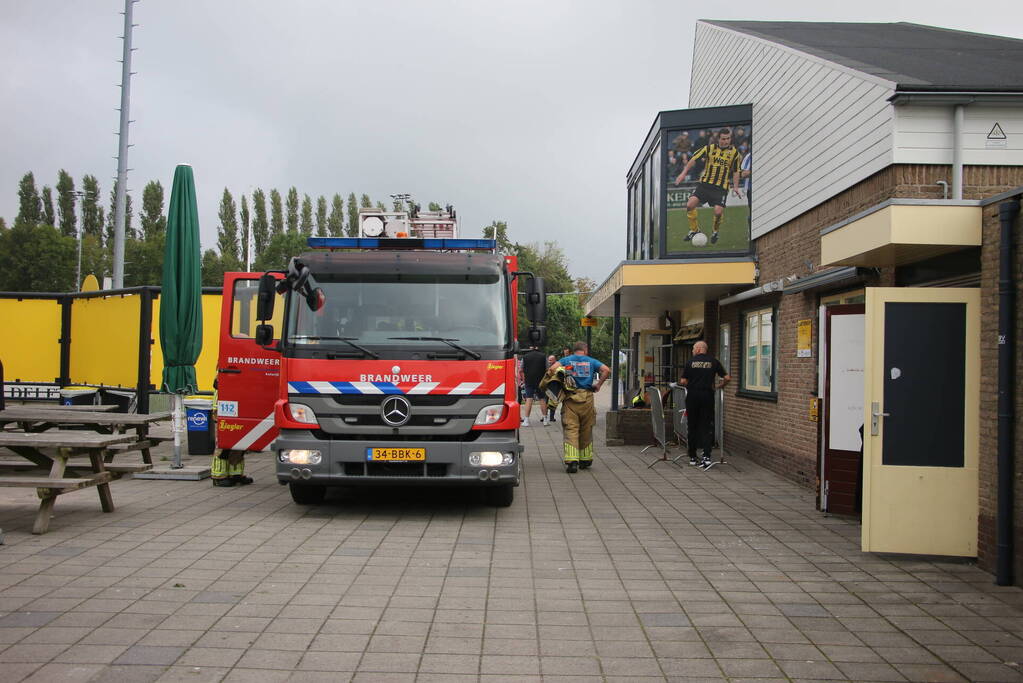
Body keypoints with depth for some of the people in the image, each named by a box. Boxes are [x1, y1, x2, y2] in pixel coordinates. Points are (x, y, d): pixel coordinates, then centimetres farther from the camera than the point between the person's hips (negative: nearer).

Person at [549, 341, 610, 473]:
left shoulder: (566, 360, 10)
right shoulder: (591, 361, 12)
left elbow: (552, 369, -7)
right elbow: (606, 370, -3)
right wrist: (598, 385, 5)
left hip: (570, 398, -1)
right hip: (586, 398, 1)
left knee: (570, 430, -4)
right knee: (586, 430, 14)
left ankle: (571, 460, -17)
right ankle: (585, 459, 24)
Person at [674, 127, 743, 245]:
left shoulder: (734, 152, 3)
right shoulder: (709, 148, 0)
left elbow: (736, 171, 12)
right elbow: (694, 159, 6)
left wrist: (735, 187, 3)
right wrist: (684, 173, 0)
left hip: (721, 187, -1)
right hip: (705, 183, 1)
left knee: (718, 211, -17)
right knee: (690, 204, -16)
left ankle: (715, 232, 15)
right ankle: (694, 230, 5)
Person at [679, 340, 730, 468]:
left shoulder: (690, 362, 1)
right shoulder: (714, 362, 3)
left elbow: (683, 382, -1)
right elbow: (727, 378, 1)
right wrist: (718, 386, 19)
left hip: (692, 396, 0)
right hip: (707, 396, 0)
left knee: (693, 426, 10)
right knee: (707, 426, 2)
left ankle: (692, 457, 15)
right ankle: (706, 456, -13)